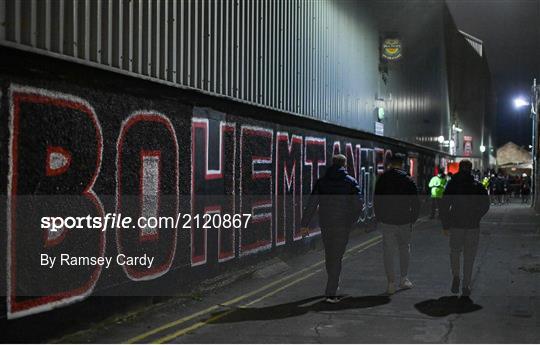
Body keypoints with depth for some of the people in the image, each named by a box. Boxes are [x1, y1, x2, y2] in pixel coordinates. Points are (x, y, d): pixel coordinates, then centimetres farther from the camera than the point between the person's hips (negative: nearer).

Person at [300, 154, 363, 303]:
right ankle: (331, 293, -7)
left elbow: (311, 204, -3)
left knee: (329, 254, 20)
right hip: (343, 225, -3)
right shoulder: (351, 182, -2)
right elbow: (358, 205, -9)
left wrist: (304, 224, -1)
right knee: (336, 257, -1)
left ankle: (333, 284, 36)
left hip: (325, 224, 3)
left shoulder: (322, 181, 3)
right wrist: (351, 221, 6)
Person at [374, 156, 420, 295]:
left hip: (387, 221, 0)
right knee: (404, 248, 18)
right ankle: (404, 279, 19)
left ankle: (391, 283, 0)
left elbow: (376, 200, 1)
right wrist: (413, 219, 7)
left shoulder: (382, 179, 0)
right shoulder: (408, 180, -2)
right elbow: (416, 202, -2)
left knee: (388, 252, 3)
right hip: (404, 221, 0)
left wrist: (379, 217, 9)